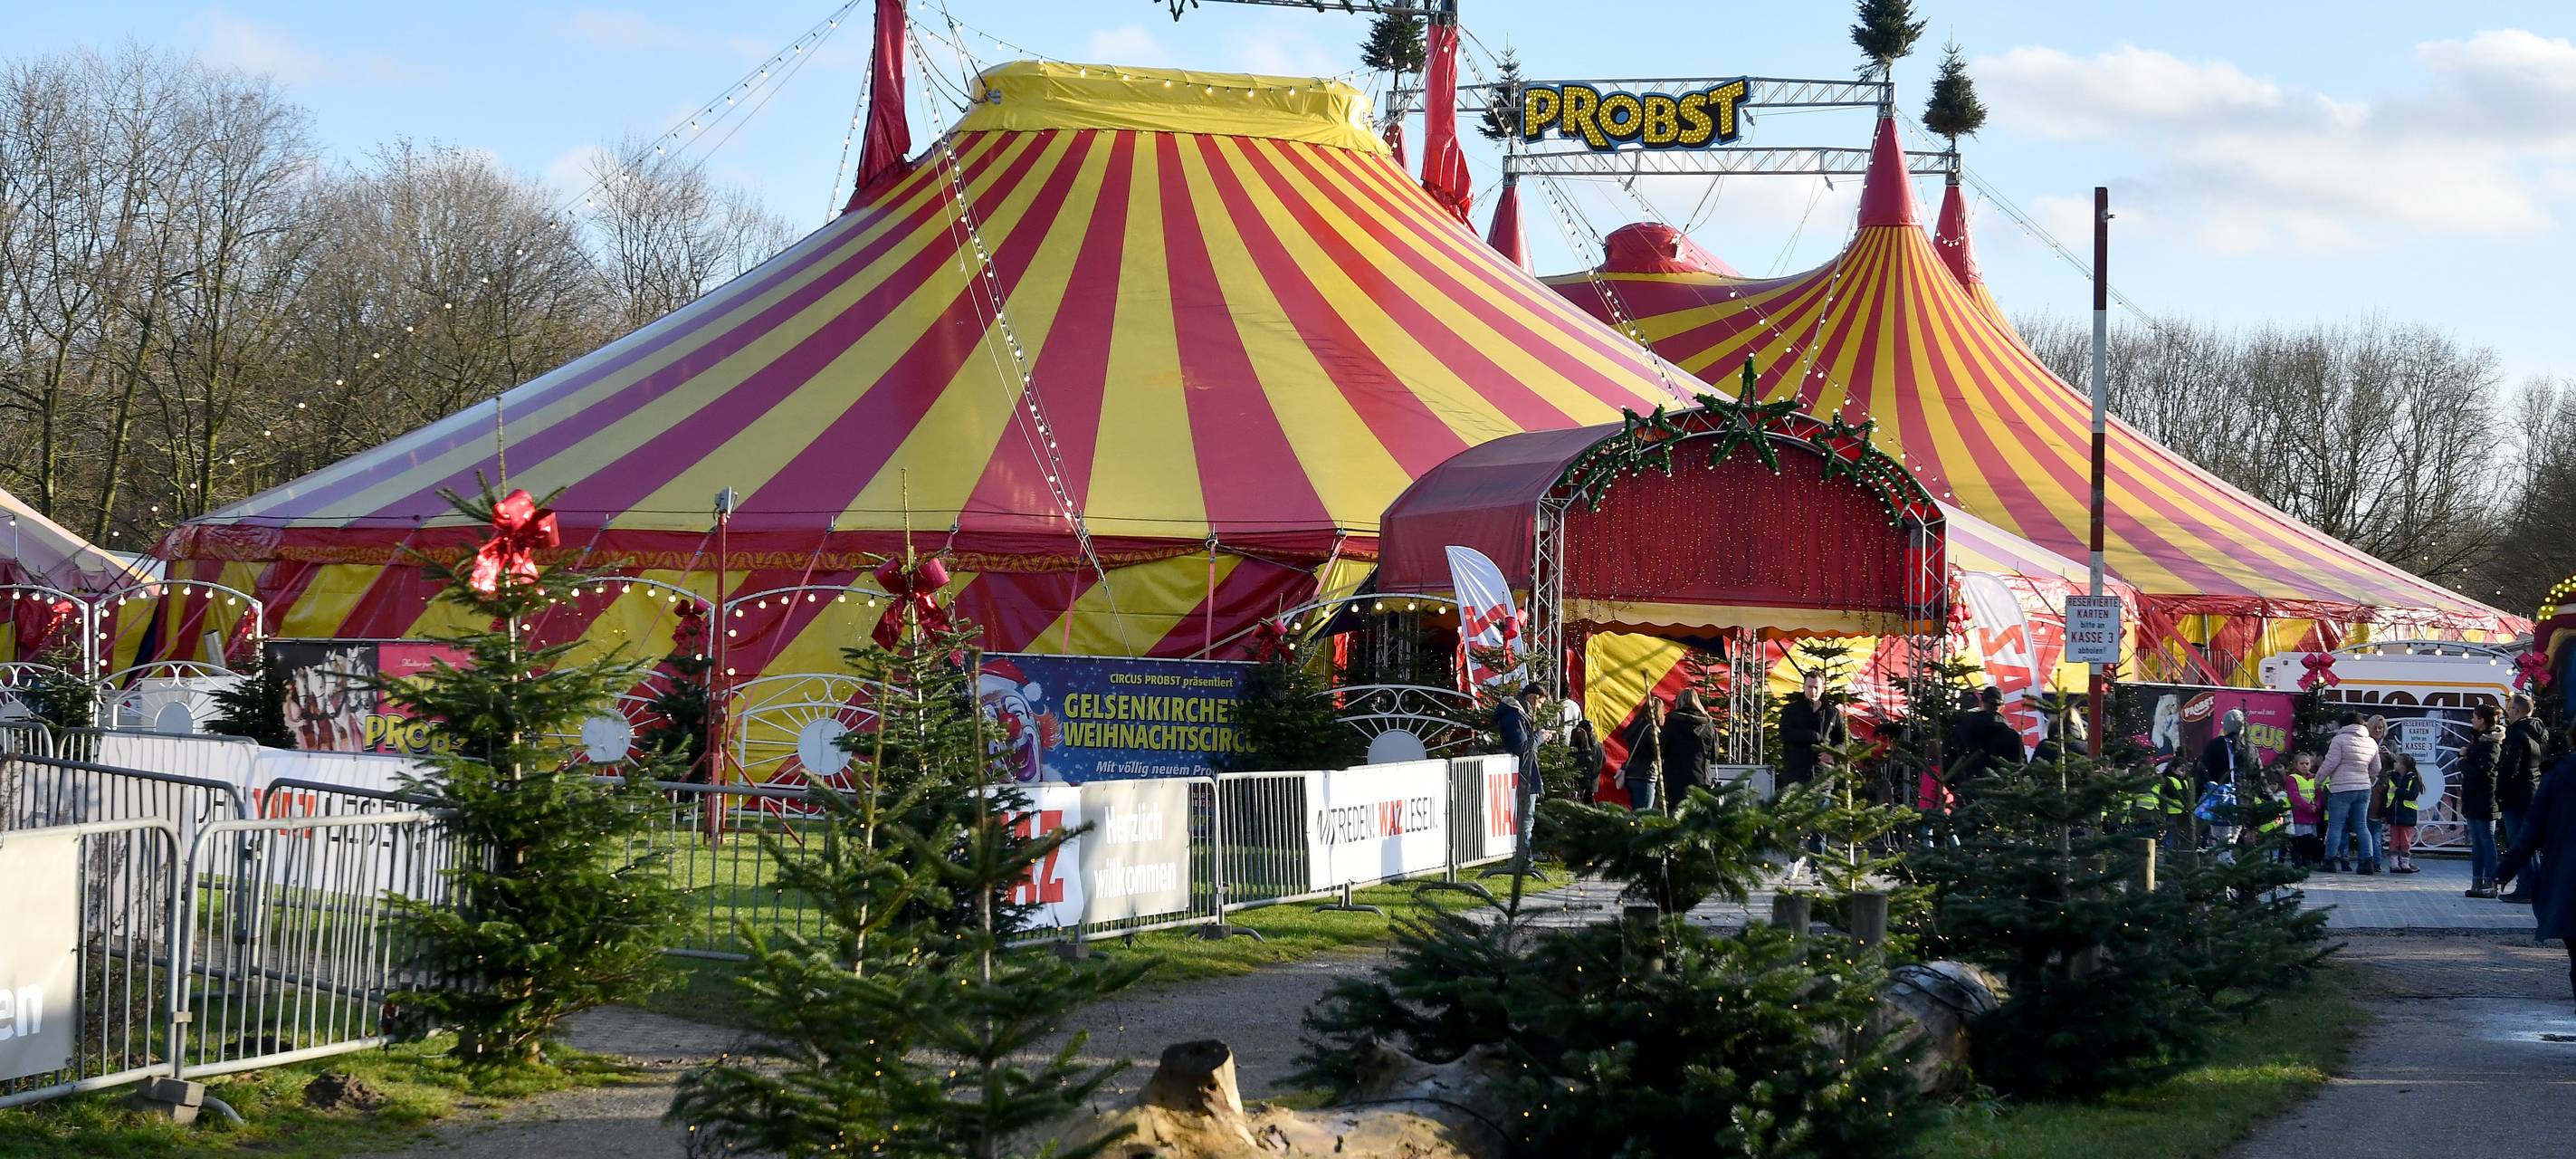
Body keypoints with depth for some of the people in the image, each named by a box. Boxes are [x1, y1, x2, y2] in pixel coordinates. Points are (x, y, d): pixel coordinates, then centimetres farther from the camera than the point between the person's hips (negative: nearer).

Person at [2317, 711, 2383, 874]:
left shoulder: (2340, 739, -8)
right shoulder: (2371, 743, 11)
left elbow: (2330, 763, -10)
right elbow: (2376, 769, 17)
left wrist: (2319, 777, 4)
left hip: (2342, 789, -6)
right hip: (2364, 789, 6)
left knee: (2336, 825, -1)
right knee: (2361, 825, 8)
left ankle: (2330, 861, -1)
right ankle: (2368, 860, 0)